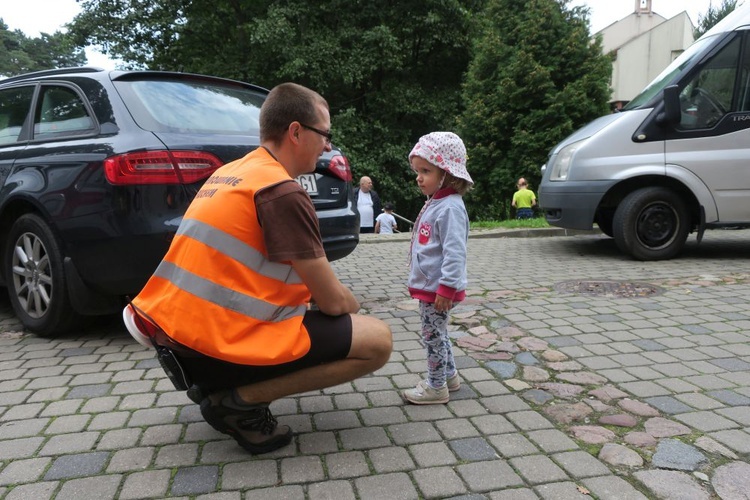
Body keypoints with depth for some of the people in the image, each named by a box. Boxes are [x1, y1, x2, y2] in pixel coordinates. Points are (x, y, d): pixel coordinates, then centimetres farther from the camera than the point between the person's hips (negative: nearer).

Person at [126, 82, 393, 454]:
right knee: (377, 340, -6)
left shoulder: (229, 173, 13)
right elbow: (332, 301, -12)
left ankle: (215, 383, 16)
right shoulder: (282, 191, -16)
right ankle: (241, 400, -6)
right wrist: (352, 305, 12)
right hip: (217, 348, -9)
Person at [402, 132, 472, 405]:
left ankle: (436, 387, 16)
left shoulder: (450, 208, -20)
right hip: (428, 286, 10)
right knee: (436, 334, 20)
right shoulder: (435, 203, 12)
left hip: (438, 289, -10)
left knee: (433, 336, 2)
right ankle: (449, 375, 35)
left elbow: (454, 253, -25)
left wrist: (446, 288, -27)